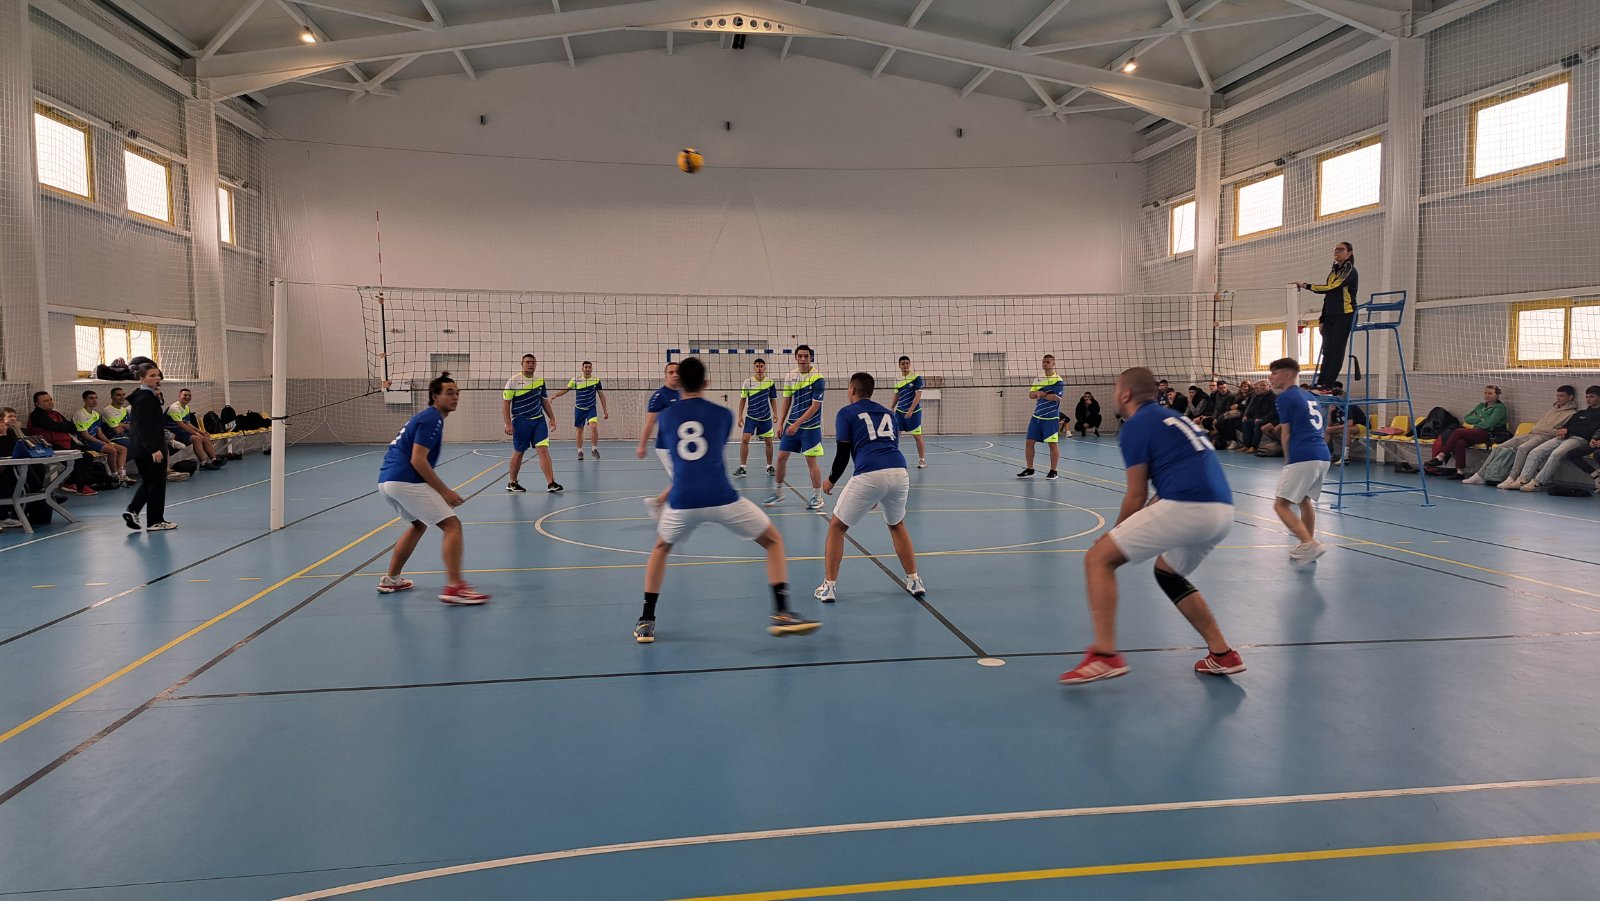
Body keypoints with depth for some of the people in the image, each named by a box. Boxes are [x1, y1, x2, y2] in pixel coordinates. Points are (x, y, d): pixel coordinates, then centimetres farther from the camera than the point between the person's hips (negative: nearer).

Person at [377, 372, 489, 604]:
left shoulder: (425, 417, 22)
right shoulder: (431, 419, -9)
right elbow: (417, 460, -18)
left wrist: (441, 490, 20)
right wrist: (445, 491, -15)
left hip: (386, 480, 10)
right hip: (405, 481, -10)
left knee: (419, 524, 30)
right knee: (452, 525, -9)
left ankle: (391, 579, 33)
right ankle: (454, 587, -18)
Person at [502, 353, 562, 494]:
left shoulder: (540, 380, 7)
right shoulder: (513, 381, -6)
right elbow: (505, 403, -6)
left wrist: (552, 418, 11)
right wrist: (508, 424, -13)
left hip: (539, 420, 3)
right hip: (521, 421, -3)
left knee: (543, 450, -8)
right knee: (518, 452, 7)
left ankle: (551, 483, -11)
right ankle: (512, 483, 24)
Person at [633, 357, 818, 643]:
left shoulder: (665, 415, 13)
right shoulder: (723, 414, 11)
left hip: (682, 501, 2)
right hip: (722, 498, -2)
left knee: (661, 549, 31)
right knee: (773, 541, 17)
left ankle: (646, 621, 26)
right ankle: (781, 614, 3)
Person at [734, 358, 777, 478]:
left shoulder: (770, 382, -1)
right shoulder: (748, 382, -4)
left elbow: (773, 399, 9)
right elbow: (742, 400, 2)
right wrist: (740, 416, -3)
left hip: (766, 417, 1)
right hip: (751, 416, -1)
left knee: (768, 442, 6)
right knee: (744, 439, -13)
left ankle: (770, 466, 22)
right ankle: (742, 468, -9)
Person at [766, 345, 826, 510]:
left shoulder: (817, 378, -13)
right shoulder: (791, 377, 4)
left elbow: (815, 406, -16)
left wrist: (797, 424, -19)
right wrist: (781, 423, 8)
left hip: (810, 427, -5)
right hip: (792, 425, 5)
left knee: (811, 460, -4)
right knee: (781, 457, 5)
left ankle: (817, 497, 8)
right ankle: (778, 492, 22)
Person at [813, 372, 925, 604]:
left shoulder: (846, 413, 14)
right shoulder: (888, 413, 27)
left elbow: (843, 453, 6)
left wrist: (831, 481, 23)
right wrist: (880, 495, 36)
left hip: (869, 475, -4)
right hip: (900, 472, 4)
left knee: (837, 526, 15)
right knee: (897, 525, 31)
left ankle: (829, 587, 10)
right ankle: (915, 581, 28)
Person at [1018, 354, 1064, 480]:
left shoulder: (1058, 380, -6)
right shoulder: (1038, 380, 13)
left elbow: (1056, 397, -18)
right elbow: (1031, 395, 6)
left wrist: (1041, 394, -9)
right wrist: (1038, 393, -15)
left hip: (1051, 418, -6)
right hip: (1036, 417, 6)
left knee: (1053, 444, -1)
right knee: (1029, 442, 5)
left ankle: (1053, 471, 9)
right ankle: (1029, 469, 17)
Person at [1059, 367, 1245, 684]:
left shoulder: (1136, 425, 1)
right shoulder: (1171, 417, 26)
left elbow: (1137, 496, 0)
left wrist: (1115, 534, 18)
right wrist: (1125, 537, 27)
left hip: (1186, 507, -9)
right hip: (1223, 512, 9)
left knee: (1099, 559, -1)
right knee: (1167, 572, 31)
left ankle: (1105, 654, -11)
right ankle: (1222, 654, 26)